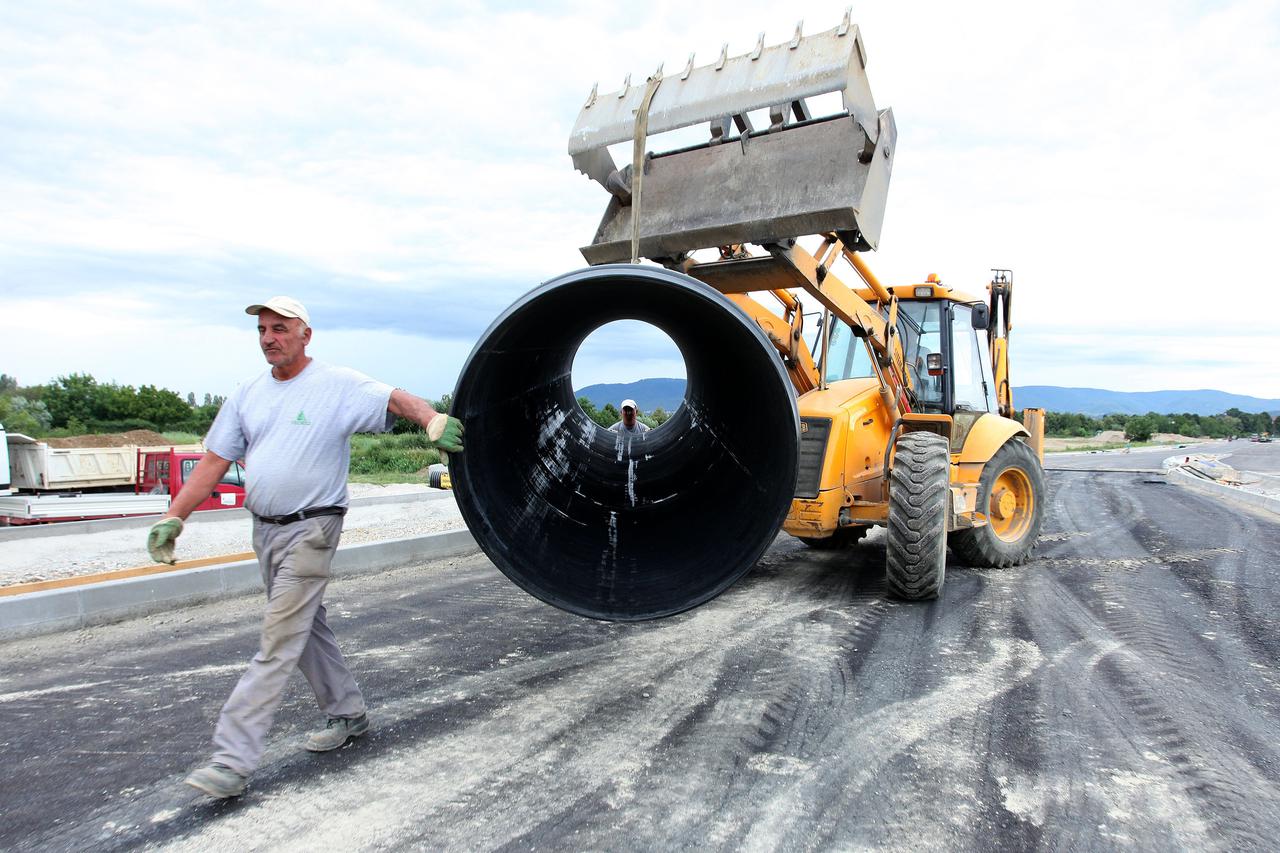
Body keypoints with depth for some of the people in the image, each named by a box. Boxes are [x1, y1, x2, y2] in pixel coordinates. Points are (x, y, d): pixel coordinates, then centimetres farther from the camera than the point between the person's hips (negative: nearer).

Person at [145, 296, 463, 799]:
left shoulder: (338, 386, -8)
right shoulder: (249, 394, 10)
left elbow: (398, 400, -19)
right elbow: (213, 462, 9)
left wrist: (434, 421, -40)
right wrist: (173, 517, 2)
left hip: (310, 531, -7)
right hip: (264, 530, 8)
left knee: (279, 643, -6)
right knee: (306, 627, 17)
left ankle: (232, 760, -2)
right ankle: (347, 714, 33)